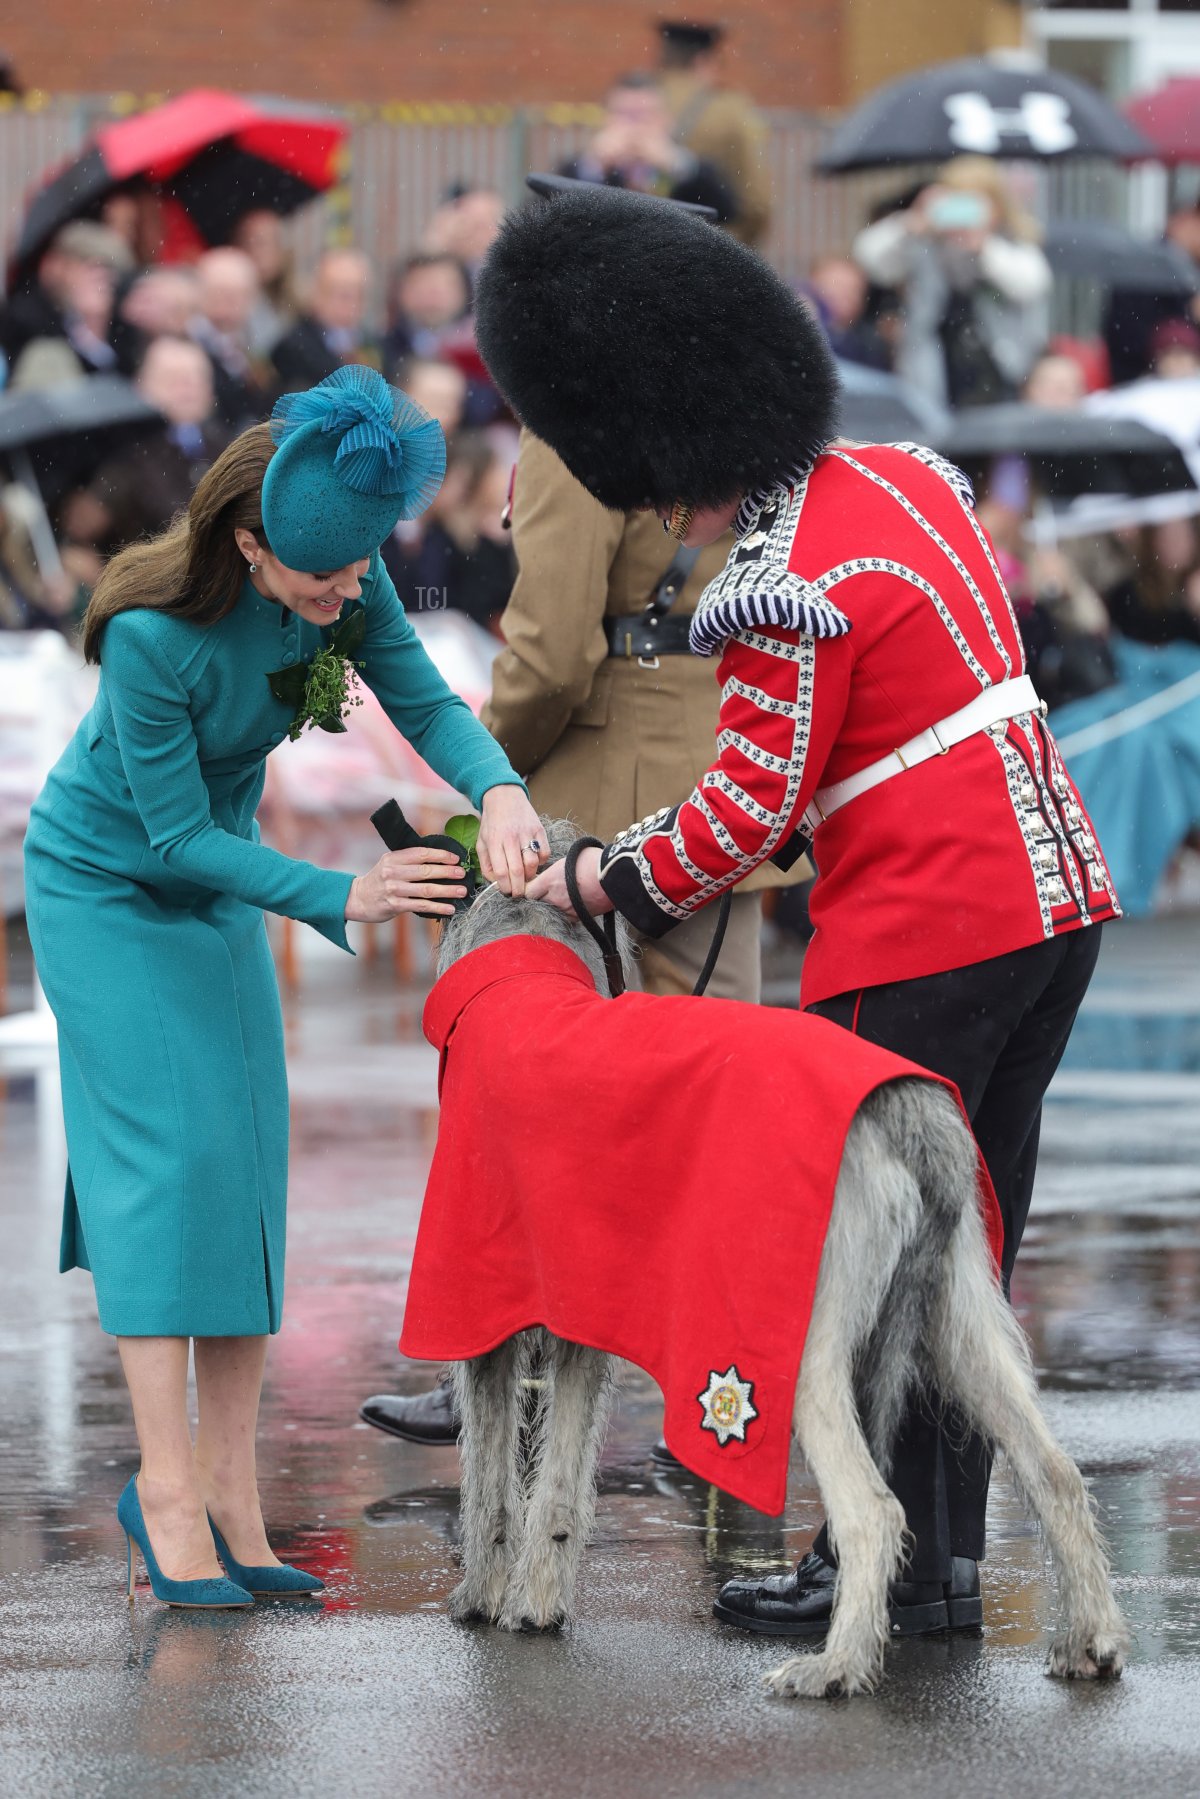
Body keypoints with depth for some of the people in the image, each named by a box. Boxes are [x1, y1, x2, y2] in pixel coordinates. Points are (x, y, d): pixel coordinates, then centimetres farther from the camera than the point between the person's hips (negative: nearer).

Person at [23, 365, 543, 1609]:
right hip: (108, 886, -6)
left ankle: (227, 1492, 1)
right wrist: (340, 897, -33)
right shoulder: (153, 636, -33)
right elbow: (178, 838, -26)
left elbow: (426, 702, -14)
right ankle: (169, 1491, -14)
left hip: (215, 883, 6)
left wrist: (498, 788, -35)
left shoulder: (341, 582, -18)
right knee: (162, 1151, -14)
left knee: (245, 1159, 0)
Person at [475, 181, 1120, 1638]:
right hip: (1058, 886, 9)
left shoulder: (785, 592, -20)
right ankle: (949, 1551, 20)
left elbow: (751, 809, -13)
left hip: (925, 940, -9)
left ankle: (890, 1564, 6)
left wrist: (602, 884, 3)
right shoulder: (903, 474, 7)